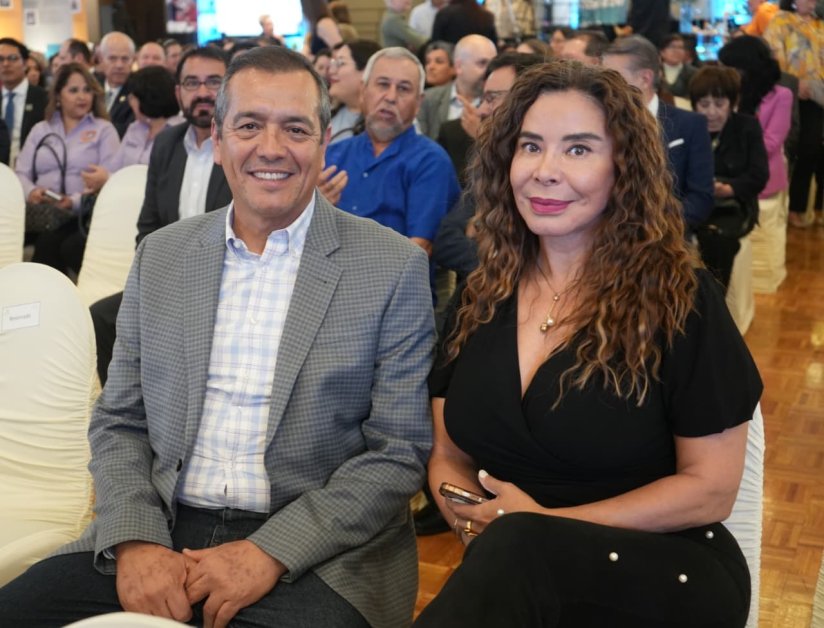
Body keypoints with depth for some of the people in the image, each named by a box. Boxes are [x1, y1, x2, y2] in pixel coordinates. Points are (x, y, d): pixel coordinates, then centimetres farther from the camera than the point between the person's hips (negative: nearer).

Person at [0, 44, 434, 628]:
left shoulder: (394, 267, -3)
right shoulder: (161, 256, 9)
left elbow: (399, 451, -5)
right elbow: (119, 421, 11)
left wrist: (269, 553, -15)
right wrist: (135, 541, -7)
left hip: (316, 553, -3)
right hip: (161, 533, 3)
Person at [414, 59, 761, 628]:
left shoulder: (680, 297, -7)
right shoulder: (482, 297, 6)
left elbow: (711, 488, -7)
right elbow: (450, 456, 11)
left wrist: (545, 526, -14)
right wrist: (475, 518, -12)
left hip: (666, 570, -3)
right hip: (513, 570, 4)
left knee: (516, 551, -33)